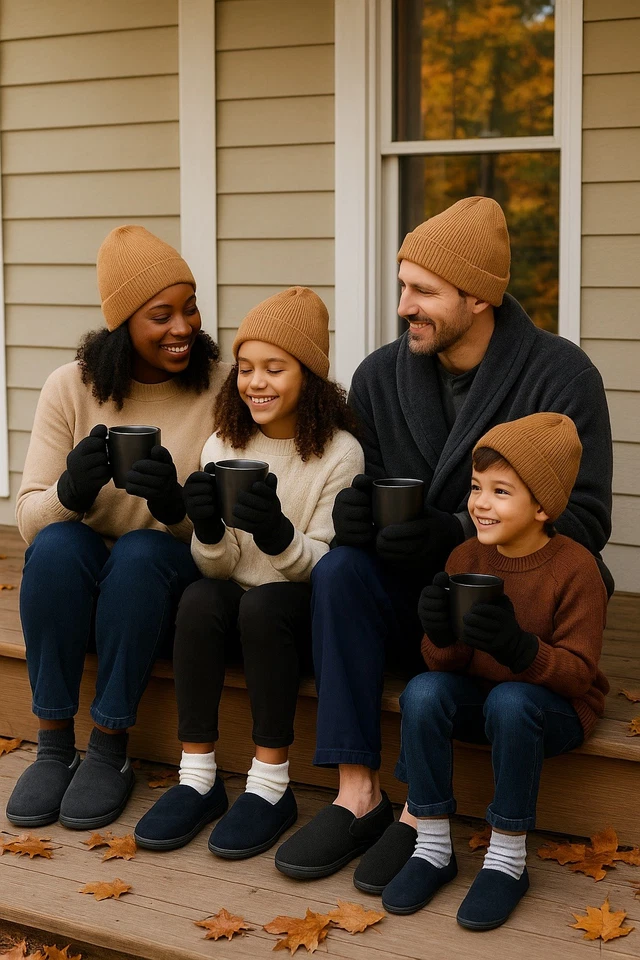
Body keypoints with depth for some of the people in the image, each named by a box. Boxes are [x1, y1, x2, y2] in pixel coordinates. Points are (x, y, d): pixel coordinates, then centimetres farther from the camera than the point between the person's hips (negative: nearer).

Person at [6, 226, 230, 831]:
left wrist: (177, 507, -30)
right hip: (76, 586, 1)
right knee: (57, 545, -30)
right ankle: (54, 747, -17)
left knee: (140, 552, -33)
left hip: (166, 582, -1)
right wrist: (70, 492, -31)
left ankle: (109, 750, -19)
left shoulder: (221, 389, -7)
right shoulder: (70, 387, -4)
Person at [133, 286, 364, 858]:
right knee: (199, 597, -28)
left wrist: (278, 534, -33)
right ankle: (198, 779, -21)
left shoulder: (339, 452, -10)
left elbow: (322, 566, -12)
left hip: (304, 615, -3)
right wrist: (208, 531, -23)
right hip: (238, 609, 3)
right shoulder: (224, 446, 2)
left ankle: (271, 786, -24)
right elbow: (218, 567, 0)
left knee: (264, 602, -33)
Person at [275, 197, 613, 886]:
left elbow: (584, 520, -15)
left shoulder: (561, 377, -10)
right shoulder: (380, 376, 3)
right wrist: (351, 511, -16)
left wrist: (456, 533, -26)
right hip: (414, 598, 4)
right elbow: (366, 489, 11)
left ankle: (423, 814, -23)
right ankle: (357, 796, -24)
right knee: (340, 570, -24)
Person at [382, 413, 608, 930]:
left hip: (558, 706, -4)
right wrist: (441, 635, -26)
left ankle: (507, 861, -19)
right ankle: (433, 848, -12)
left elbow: (579, 673, -18)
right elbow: (448, 665, -1)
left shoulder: (575, 566, -16)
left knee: (511, 701, -36)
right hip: (478, 694, 4)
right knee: (422, 693, -25)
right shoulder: (466, 558, -3)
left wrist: (517, 645, -37)